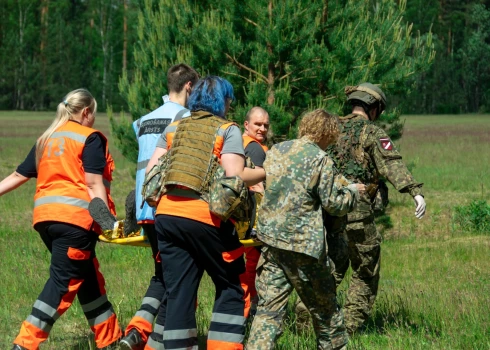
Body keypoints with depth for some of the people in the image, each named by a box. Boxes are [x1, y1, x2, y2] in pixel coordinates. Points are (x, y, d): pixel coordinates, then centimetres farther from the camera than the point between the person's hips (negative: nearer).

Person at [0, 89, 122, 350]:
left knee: (88, 278, 16)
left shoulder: (47, 139, 18)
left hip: (45, 216, 8)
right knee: (63, 282, -6)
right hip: (75, 217, -8)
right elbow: (94, 184, -9)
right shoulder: (90, 138, -1)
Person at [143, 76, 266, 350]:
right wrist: (267, 173, 4)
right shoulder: (228, 130, 2)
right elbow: (234, 176, -11)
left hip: (167, 215, 5)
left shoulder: (174, 129, 16)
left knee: (178, 294, 7)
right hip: (205, 217, -5)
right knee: (229, 289, 10)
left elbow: (151, 170, 11)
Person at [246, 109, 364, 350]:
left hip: (270, 238, 5)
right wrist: (352, 191, 15)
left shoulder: (276, 151, 9)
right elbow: (334, 203, -6)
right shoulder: (320, 159, -9)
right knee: (324, 306, 14)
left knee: (269, 308, 3)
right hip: (303, 243, -5)